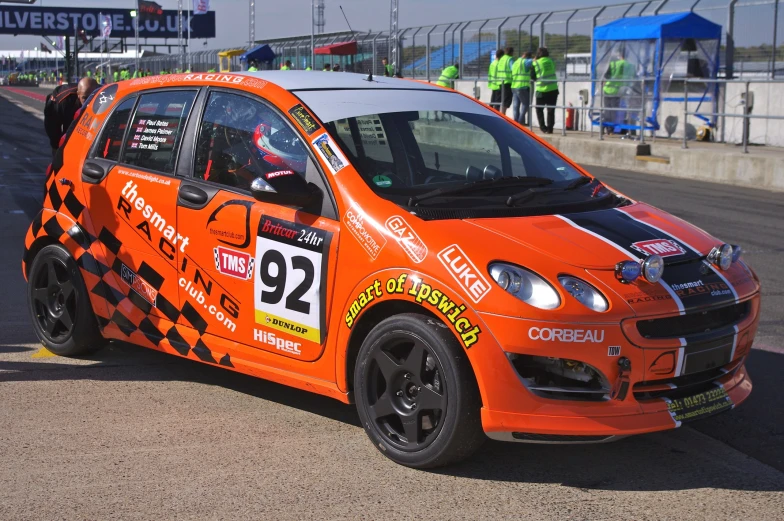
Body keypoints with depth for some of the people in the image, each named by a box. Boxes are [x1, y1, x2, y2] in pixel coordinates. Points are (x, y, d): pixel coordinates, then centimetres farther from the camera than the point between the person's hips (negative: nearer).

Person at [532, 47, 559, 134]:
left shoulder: (536, 63, -6)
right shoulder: (551, 61, 3)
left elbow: (533, 77, 0)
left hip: (542, 90, -2)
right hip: (553, 89, 2)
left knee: (539, 109, 15)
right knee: (551, 110, 8)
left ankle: (543, 127, 6)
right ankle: (549, 128, 5)